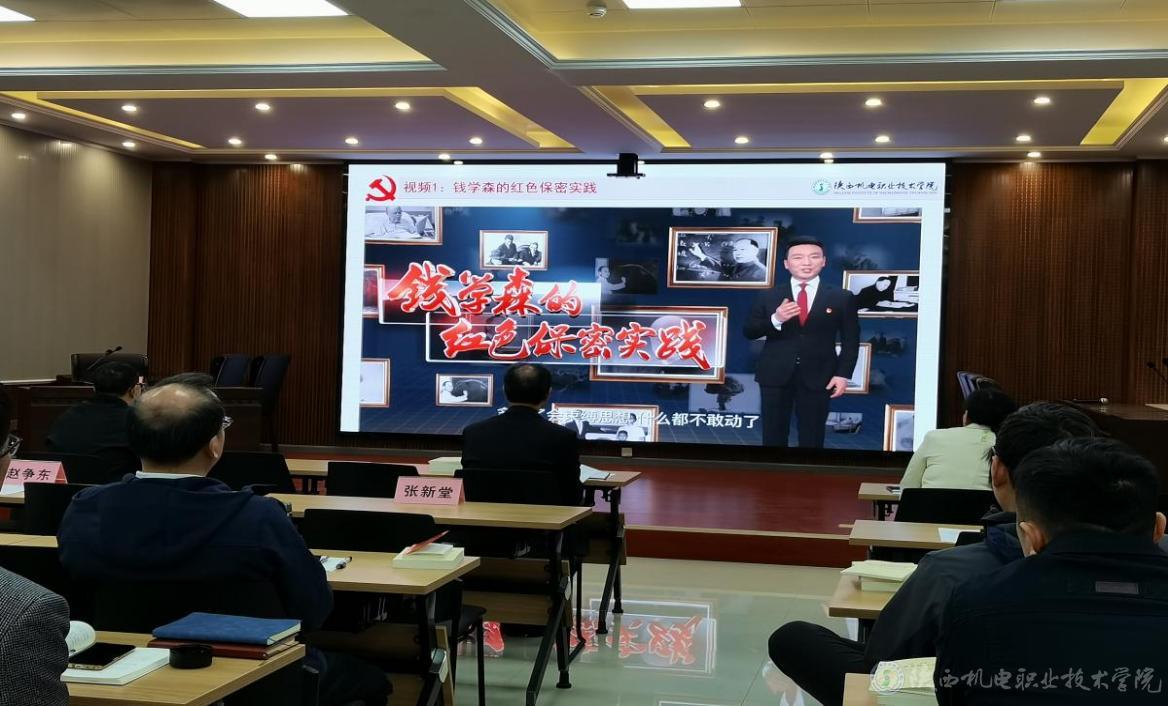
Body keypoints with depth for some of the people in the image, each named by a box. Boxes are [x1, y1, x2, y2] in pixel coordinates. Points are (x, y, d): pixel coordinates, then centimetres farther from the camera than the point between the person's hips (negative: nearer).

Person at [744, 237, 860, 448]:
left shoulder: (842, 298, 3)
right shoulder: (767, 297, 5)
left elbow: (851, 340, 4)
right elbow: (749, 332, 1)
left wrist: (843, 374, -6)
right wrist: (775, 320, -17)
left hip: (818, 377, -1)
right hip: (775, 375, 1)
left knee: (812, 436, 4)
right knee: (773, 434, 6)